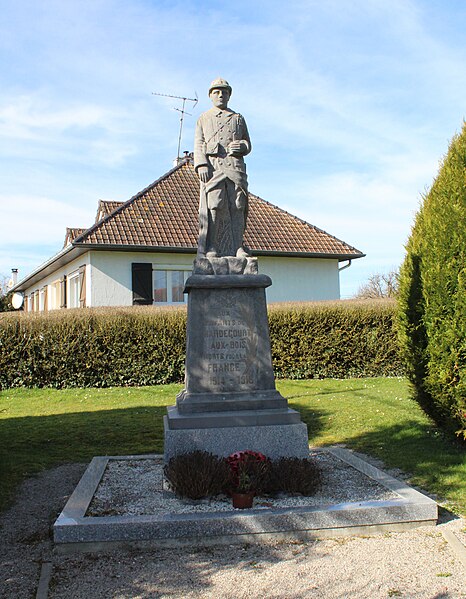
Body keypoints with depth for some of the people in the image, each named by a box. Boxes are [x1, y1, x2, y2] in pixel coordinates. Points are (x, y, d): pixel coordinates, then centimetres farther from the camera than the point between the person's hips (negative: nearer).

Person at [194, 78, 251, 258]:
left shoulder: (238, 118, 25)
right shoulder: (203, 119, 21)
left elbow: (248, 144, 19)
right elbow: (199, 145, 8)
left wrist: (241, 146, -6)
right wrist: (201, 165, -9)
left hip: (235, 166, 2)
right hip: (212, 166, -2)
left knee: (237, 206, -6)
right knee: (212, 205, -12)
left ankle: (237, 247, -5)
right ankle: (208, 247, -13)